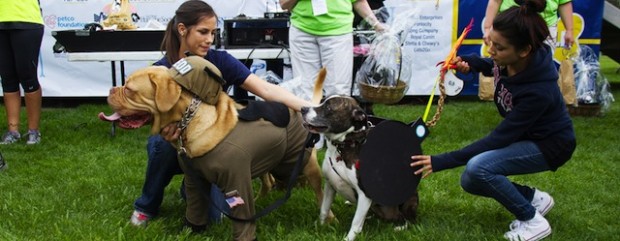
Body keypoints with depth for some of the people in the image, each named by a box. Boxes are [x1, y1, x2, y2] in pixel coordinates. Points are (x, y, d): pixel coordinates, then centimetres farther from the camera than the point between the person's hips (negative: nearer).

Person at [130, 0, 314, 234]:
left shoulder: (220, 61, -18)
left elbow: (266, 89, -27)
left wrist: (310, 109, -41)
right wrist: (167, 133, -44)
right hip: (177, 146, 0)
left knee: (210, 215, -18)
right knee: (163, 145, -35)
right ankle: (147, 206, -7)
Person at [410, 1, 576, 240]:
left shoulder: (539, 91, -37)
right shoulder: (509, 59, -17)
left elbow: (498, 139, -31)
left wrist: (440, 162, -31)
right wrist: (471, 63, -12)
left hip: (549, 144, -8)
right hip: (522, 134, 8)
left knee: (479, 167, -28)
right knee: (470, 182, 0)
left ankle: (533, 221, -9)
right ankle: (534, 198, 16)